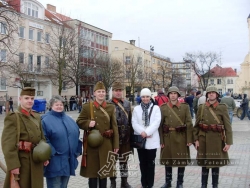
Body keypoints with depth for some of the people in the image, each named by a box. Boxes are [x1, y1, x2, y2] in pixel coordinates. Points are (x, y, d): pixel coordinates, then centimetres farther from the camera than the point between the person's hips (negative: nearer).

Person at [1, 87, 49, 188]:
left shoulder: (37, 116, 11)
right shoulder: (13, 117, -12)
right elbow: (8, 143, -19)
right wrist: (13, 165, -24)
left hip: (37, 161, 7)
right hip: (21, 160, -6)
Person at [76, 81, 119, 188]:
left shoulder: (111, 107, 4)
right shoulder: (87, 107, -1)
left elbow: (114, 127, 3)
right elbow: (79, 122, 3)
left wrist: (116, 145, -1)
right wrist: (88, 123, -18)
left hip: (106, 144, 2)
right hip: (92, 144, -1)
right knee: (92, 170, 7)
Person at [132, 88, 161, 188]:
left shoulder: (155, 108, 4)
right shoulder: (136, 109, 9)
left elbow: (156, 122, -8)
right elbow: (134, 123, -1)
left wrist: (147, 132, -18)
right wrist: (142, 132, -17)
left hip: (151, 139, -2)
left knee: (150, 163, 2)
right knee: (142, 163, 9)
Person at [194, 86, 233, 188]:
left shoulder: (222, 108, -2)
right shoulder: (201, 107, 3)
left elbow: (228, 126, -4)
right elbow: (196, 125, 5)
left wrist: (228, 142, -9)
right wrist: (196, 139, -1)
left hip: (217, 140, -1)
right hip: (204, 139, 2)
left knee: (216, 164, 7)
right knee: (204, 164, 9)